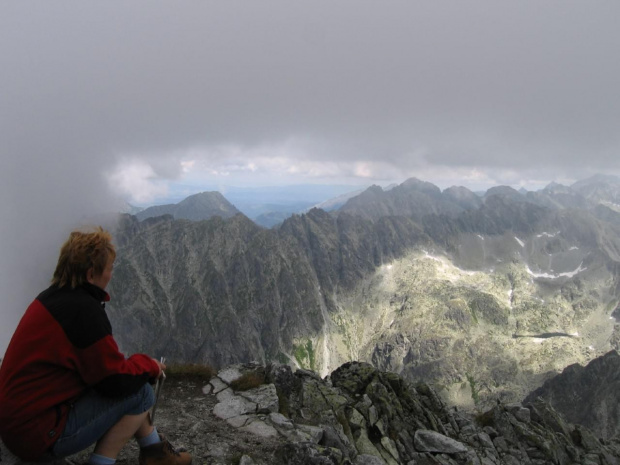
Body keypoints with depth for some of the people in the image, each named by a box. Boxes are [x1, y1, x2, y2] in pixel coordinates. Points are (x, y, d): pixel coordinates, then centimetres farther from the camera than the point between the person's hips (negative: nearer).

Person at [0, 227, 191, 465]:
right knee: (140, 392, -12)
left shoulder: (56, 296, 6)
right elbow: (116, 381, -20)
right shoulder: (82, 309, -24)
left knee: (134, 378, 12)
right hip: (38, 431, -10)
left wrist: (139, 364, 6)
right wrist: (149, 365, -2)